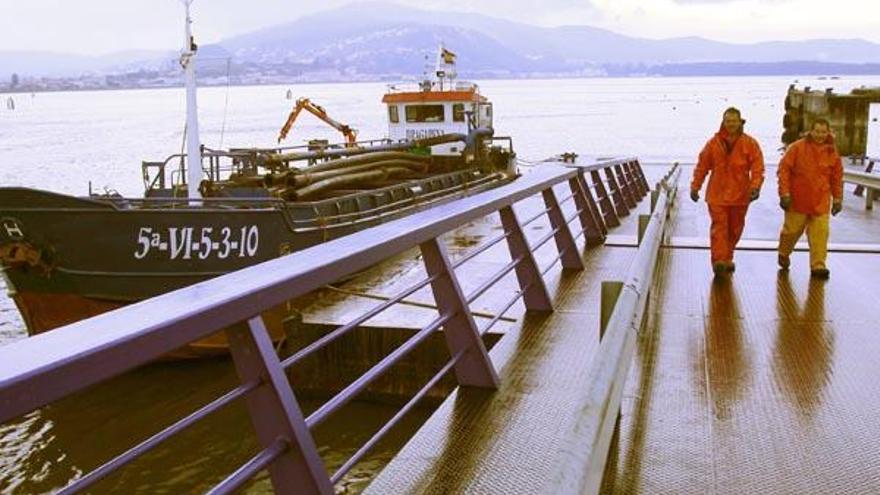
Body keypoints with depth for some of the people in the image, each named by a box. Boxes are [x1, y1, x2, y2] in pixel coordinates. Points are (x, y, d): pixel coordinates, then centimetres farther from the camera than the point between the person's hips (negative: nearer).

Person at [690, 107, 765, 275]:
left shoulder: (750, 144, 0)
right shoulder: (714, 143, 2)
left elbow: (758, 167, -4)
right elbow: (702, 166, 8)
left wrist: (755, 186, -18)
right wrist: (695, 186, 8)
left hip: (740, 195, 1)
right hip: (717, 194, -1)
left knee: (735, 229, 13)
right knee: (719, 227, -11)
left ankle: (727, 259, 29)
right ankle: (719, 260, -16)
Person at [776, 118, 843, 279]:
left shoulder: (832, 152, 6)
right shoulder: (797, 148, -6)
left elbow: (837, 177, 13)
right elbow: (784, 170, -8)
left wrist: (837, 198, 12)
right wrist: (784, 193, -13)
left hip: (821, 202, 2)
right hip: (798, 199, -2)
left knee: (820, 233, -4)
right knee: (792, 230, 9)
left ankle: (818, 265, 2)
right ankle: (784, 254, 35)